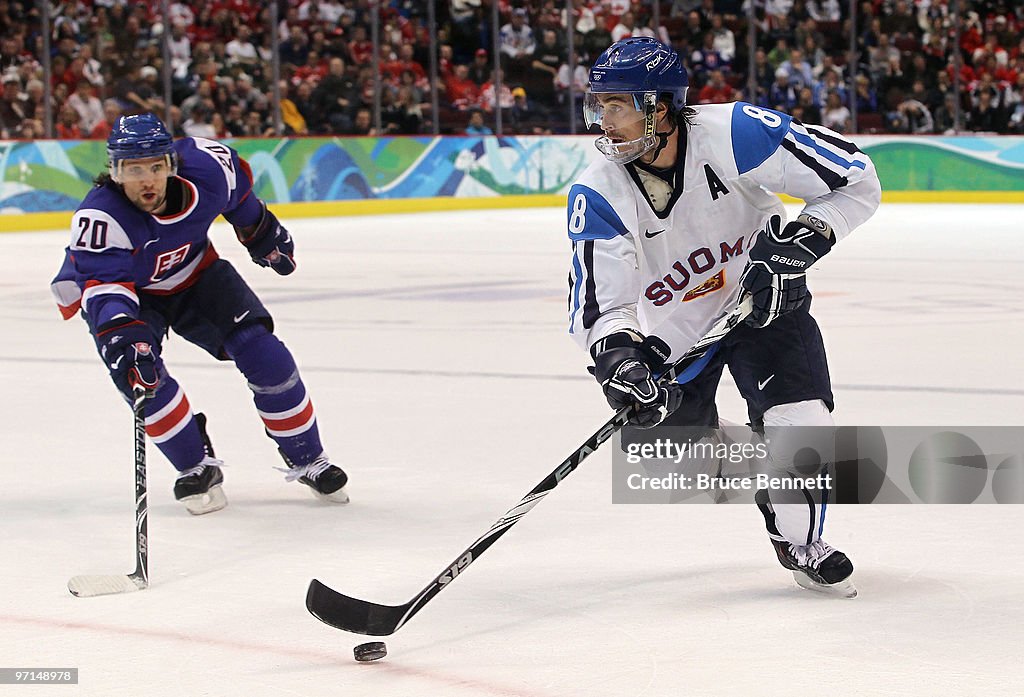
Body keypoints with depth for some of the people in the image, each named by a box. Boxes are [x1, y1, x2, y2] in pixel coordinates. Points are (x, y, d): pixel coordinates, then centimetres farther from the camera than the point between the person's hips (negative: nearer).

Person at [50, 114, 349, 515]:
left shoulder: (204, 167, -26)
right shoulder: (99, 219, -38)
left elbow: (235, 175, -1)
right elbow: (104, 286, -49)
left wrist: (260, 231, 12)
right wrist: (121, 332, -68)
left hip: (196, 274, 3)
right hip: (129, 293, -3)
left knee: (263, 353, -9)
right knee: (139, 373, -28)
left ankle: (307, 459, 9)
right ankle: (196, 469, -7)